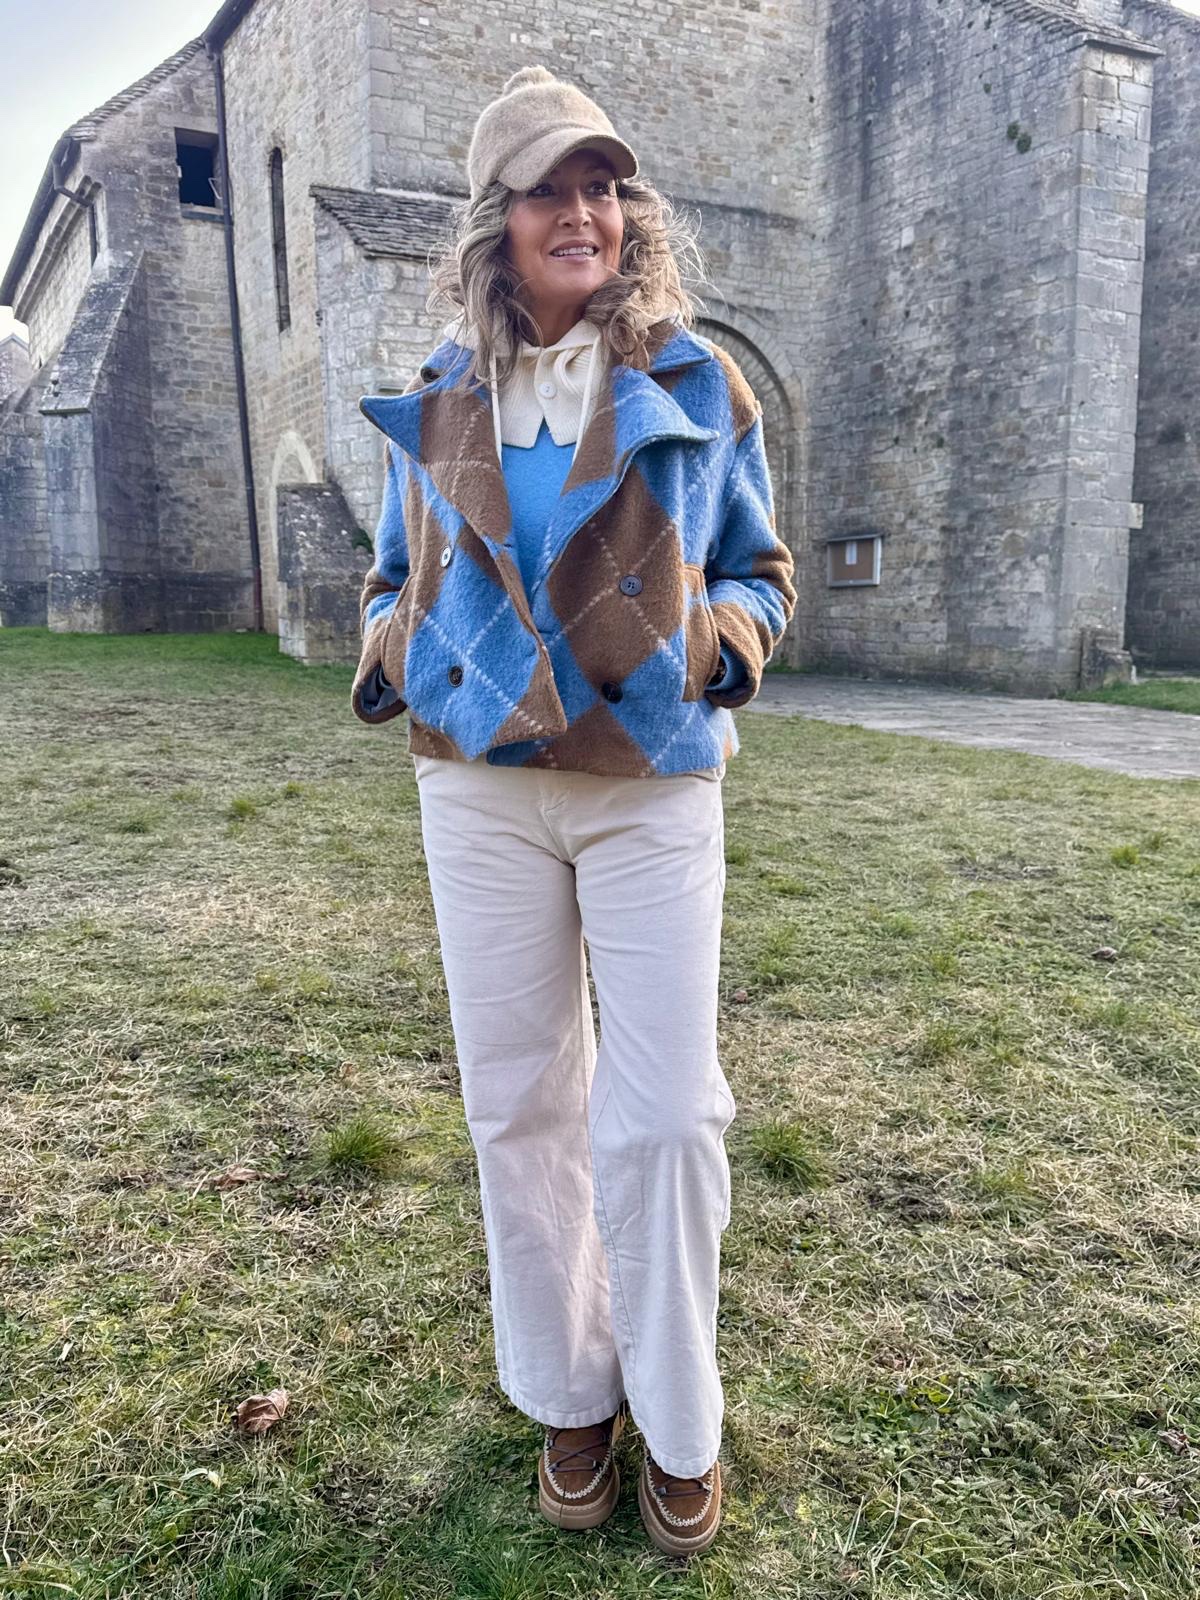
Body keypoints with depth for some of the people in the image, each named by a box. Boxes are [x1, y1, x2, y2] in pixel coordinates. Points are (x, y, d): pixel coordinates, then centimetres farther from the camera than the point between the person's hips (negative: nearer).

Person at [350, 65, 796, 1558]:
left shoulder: (696, 385, 5)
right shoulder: (439, 401, 10)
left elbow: (758, 570, 12)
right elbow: (398, 576, 20)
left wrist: (719, 642, -10)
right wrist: (391, 654, -2)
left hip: (653, 784, -2)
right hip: (479, 786, 3)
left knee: (661, 1111, -2)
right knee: (517, 1099, 8)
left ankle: (680, 1422, 23)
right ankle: (569, 1394, 31)